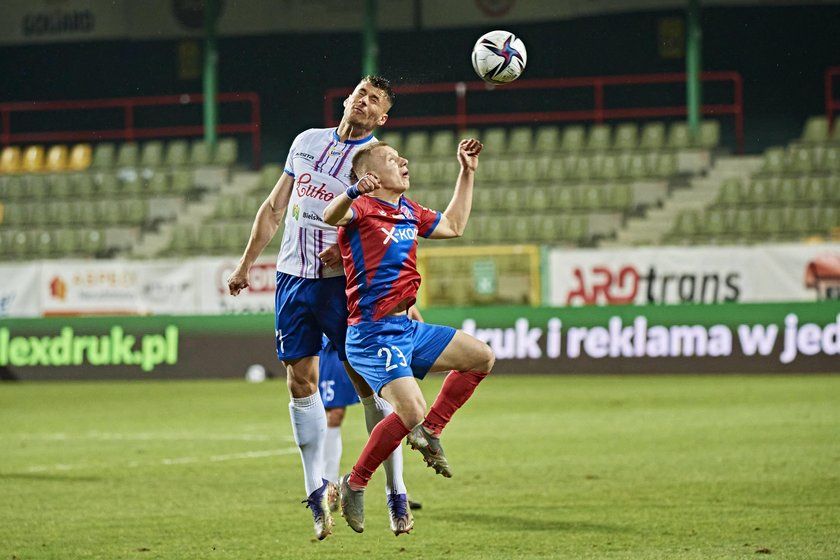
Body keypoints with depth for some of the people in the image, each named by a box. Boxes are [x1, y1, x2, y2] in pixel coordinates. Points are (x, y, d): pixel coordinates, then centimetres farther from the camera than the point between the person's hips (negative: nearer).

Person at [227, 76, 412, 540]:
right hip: (293, 277, 4)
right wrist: (246, 263, 16)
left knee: (368, 383, -6)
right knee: (301, 382, 0)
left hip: (344, 281, -4)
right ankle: (316, 487, 6)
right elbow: (275, 206, 18)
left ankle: (396, 492, 1)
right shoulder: (307, 141, 13)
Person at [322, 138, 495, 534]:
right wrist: (353, 191, -54)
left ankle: (429, 431, 16)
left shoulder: (409, 212, 16)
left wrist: (467, 172, 29)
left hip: (407, 328, 9)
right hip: (373, 334, -9)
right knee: (411, 412, -24)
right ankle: (354, 485, -6)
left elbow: (452, 226, 31)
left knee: (481, 358, 12)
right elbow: (331, 216, -33)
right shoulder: (362, 209, -10)